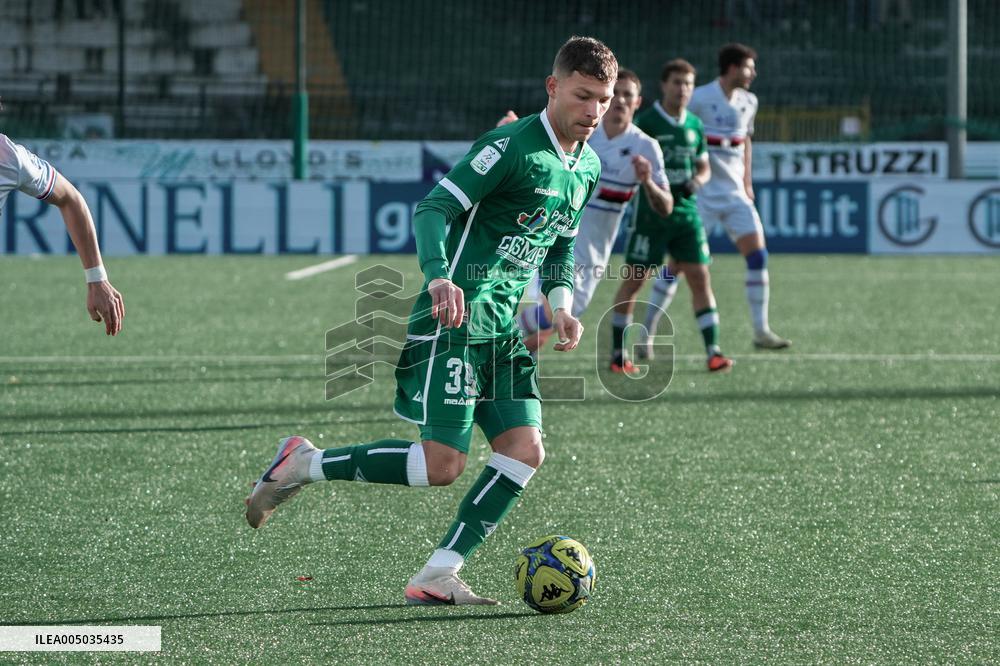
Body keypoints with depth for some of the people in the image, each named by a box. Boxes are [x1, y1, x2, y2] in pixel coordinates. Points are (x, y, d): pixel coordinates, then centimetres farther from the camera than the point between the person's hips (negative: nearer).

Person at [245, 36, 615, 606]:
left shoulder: (588, 168, 13)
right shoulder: (512, 146, -14)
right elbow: (436, 207, -20)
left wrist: (561, 302, 9)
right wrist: (438, 275, -37)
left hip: (506, 326, 9)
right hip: (455, 320, -9)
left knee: (525, 451, -5)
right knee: (443, 464, -13)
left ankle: (439, 577, -1)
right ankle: (303, 465, 3)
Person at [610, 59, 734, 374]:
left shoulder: (694, 125, 10)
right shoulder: (646, 122, -7)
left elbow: (704, 168, 18)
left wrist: (697, 181, -4)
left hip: (686, 212, 5)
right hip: (651, 214, -5)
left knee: (700, 277, -2)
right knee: (634, 280, -1)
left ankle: (713, 351, -1)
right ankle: (618, 354, 8)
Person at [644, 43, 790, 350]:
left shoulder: (748, 102, 8)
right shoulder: (699, 99, -12)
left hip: (735, 192, 6)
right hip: (700, 193, -6)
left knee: (758, 256, -5)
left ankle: (761, 330, 1)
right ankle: (648, 328, 6)